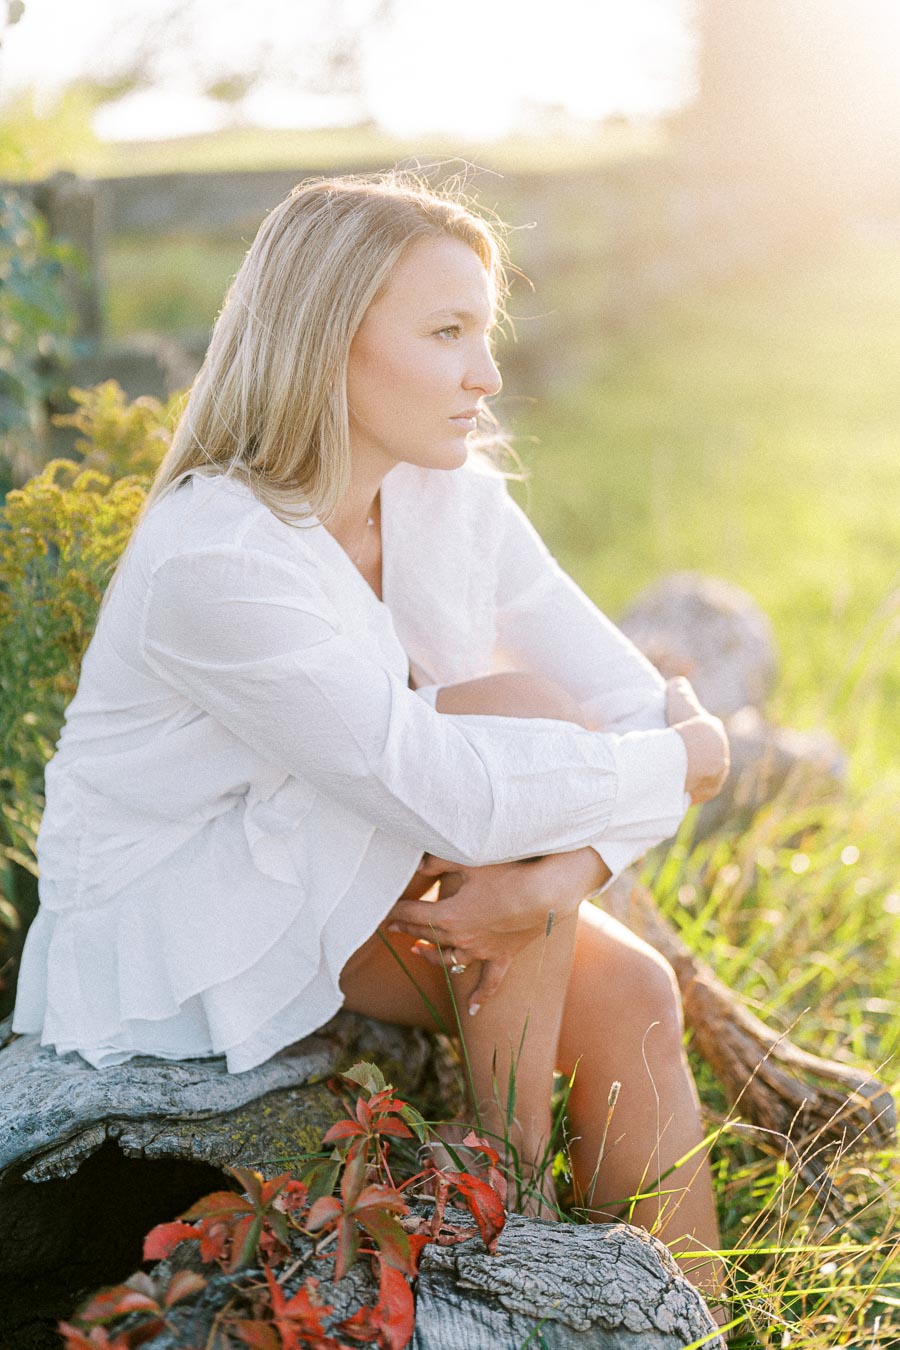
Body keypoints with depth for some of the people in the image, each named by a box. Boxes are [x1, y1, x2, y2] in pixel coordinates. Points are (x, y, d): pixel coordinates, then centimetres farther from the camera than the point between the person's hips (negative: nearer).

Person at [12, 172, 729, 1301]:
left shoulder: (454, 500, -6)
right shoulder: (213, 560, -29)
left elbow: (636, 703, -8)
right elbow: (454, 795, -33)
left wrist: (569, 868, -27)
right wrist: (683, 758, -19)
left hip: (351, 886, 7)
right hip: (166, 931, -6)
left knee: (626, 995, -17)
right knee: (520, 713, -23)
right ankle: (509, 1197, -10)